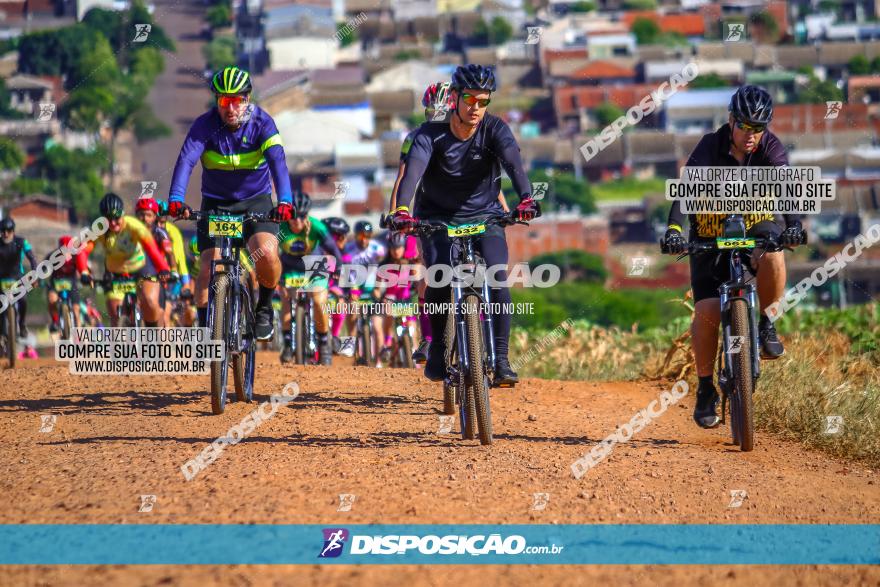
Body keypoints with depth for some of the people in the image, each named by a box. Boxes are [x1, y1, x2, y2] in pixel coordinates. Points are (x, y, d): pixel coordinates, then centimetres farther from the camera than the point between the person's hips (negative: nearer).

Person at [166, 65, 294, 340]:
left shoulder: (261, 122, -16)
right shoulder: (205, 124, -16)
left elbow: (278, 161, -30)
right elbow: (186, 161, -29)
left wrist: (285, 201, -47)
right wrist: (176, 200, -47)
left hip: (256, 200, -1)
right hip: (215, 202, 1)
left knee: (267, 253, -25)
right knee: (208, 269, -12)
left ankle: (265, 307, 2)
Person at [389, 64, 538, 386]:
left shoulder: (495, 129, -14)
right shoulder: (431, 134, -17)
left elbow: (513, 162, -31)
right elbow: (413, 169, -33)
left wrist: (526, 199, -51)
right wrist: (401, 209, -52)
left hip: (485, 216, 1)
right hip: (438, 218, -1)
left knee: (497, 279, -20)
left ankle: (501, 360, -13)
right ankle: (438, 348, 0)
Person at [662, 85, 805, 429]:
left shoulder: (770, 148, -14)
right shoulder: (710, 147, -19)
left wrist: (793, 224, -49)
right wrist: (673, 229, -49)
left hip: (758, 225, 1)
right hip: (711, 235, -1)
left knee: (773, 259, -35)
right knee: (706, 311, -15)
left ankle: (762, 320, -7)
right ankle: (705, 389, 3)